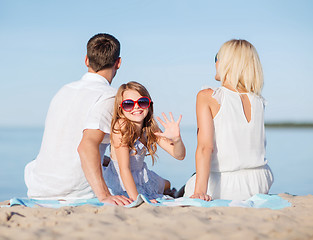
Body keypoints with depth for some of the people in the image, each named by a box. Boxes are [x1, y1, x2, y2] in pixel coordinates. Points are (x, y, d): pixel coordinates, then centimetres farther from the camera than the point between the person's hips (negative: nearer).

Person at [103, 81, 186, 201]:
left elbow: (179, 155, -17)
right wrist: (136, 199, -44)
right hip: (123, 185, -6)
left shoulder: (150, 128, -11)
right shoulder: (121, 126, -32)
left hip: (142, 178, 7)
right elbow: (124, 169, -36)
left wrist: (177, 139, -40)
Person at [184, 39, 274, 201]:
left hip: (227, 187, -4)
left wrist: (199, 191, -27)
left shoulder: (207, 96, -11)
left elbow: (205, 146, -21)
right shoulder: (259, 102, 3)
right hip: (261, 184, 5)